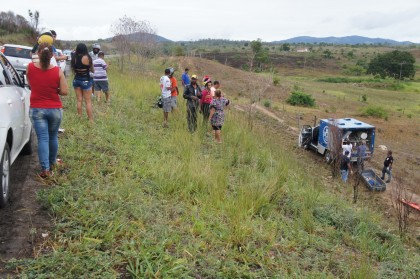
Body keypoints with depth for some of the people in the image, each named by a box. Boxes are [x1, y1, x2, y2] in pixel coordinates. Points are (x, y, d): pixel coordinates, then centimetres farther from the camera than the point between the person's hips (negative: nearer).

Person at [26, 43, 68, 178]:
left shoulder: (30, 68, -7)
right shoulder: (58, 71, -11)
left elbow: (30, 84, 11)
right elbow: (64, 91, -12)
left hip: (36, 109, 0)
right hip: (55, 109, 0)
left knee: (42, 138, 0)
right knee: (53, 137, 17)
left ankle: (45, 169, -7)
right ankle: (52, 163, 34)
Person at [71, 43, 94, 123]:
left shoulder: (74, 58, 0)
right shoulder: (87, 57, -11)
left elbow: (73, 70, 8)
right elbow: (92, 70, -3)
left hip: (76, 80, 4)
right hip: (86, 80, -4)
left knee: (79, 100, 12)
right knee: (88, 101, 0)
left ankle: (80, 117, 14)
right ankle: (91, 120, 1)